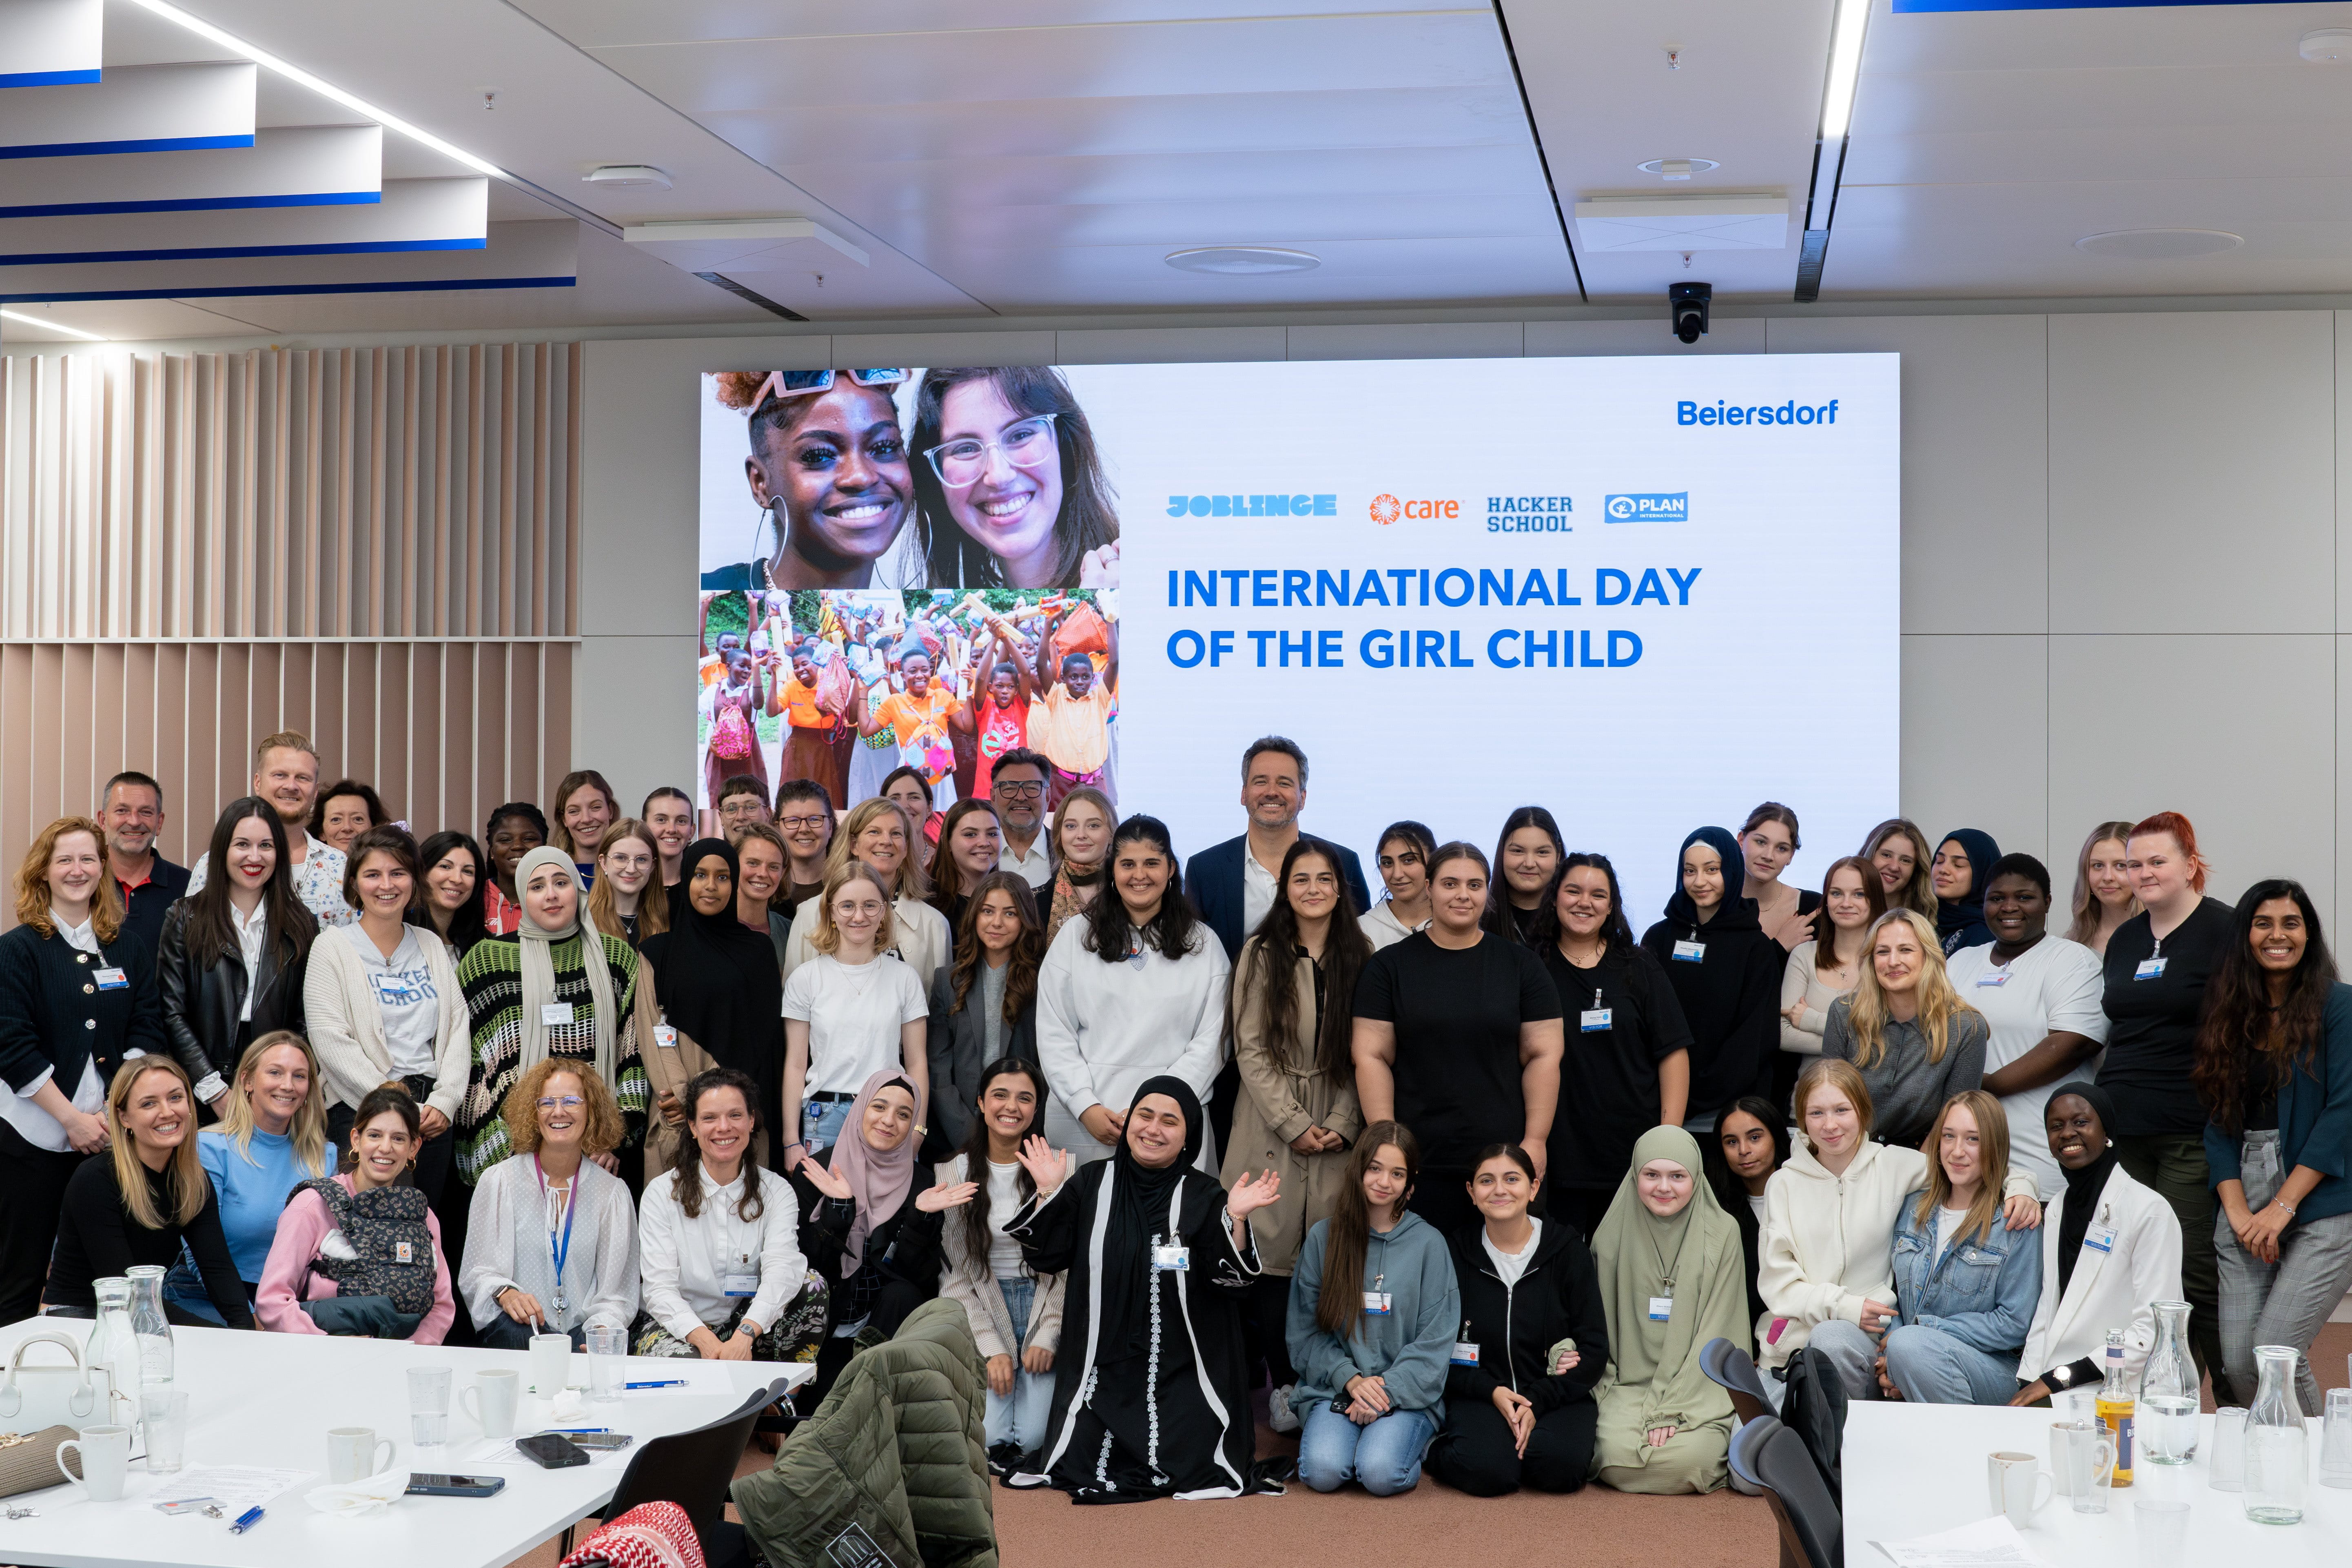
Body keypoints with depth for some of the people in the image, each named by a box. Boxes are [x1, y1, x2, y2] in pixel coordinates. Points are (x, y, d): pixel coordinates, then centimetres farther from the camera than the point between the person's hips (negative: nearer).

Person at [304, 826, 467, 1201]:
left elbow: (457, 1026, 9)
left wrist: (444, 1102, -6)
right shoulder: (332, 947, 0)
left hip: (433, 1114, 4)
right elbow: (331, 1041, -9)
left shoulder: (432, 946, 14)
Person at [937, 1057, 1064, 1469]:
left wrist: (1048, 1338, -10)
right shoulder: (954, 1174, 2)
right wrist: (992, 1348, -8)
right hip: (981, 1312, 1)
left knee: (1031, 1437, -16)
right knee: (993, 1435, -18)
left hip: (1044, 1308, -1)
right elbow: (956, 1273, 1)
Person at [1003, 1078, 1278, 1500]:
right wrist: (1048, 1194, -6)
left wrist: (1237, 1219, -21)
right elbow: (1046, 1257, 4)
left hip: (1181, 1373, -1)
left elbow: (1232, 1283, -7)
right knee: (1083, 1463, -14)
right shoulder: (1091, 1183, 6)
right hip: (1103, 1366, 2)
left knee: (1189, 1464, -18)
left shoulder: (1204, 1197, 1)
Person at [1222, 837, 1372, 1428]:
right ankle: (1282, 1384, 4)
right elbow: (1250, 1051, -2)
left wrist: (1340, 1125, -7)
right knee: (1273, 1254, -4)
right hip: (1271, 1129, -1)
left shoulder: (1359, 959, 8)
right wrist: (1296, 1125, -9)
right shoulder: (1261, 956, 2)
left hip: (1338, 1131, 2)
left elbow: (1364, 1055, 6)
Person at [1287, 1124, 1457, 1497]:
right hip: (1335, 1387, 1)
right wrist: (1351, 1380, -10)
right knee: (1323, 1471, -27)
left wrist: (1388, 1390, -12)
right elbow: (1307, 1329, 4)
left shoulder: (1429, 1243, 3)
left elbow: (1436, 1340, 0)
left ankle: (1409, 1442, 4)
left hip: (1407, 1392, -1)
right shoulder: (1323, 1236, 6)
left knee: (1380, 1474, -28)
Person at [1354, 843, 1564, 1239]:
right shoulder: (1390, 966, 5)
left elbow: (1543, 1056, 5)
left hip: (1504, 1157, 1)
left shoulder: (1520, 965, 8)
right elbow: (1372, 1057, 1)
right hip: (1418, 1160, -1)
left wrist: (1536, 1140, -3)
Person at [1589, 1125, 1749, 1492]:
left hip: (1699, 1388, -1)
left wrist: (1673, 1410, -14)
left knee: (1685, 1459, -29)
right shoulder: (1613, 1236, 5)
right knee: (1618, 1455, -28)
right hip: (1627, 1387, 1)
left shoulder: (1722, 1234, 0)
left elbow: (1716, 1332, -5)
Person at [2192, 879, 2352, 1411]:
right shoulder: (2231, 1014, 13)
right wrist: (2237, 1210, -4)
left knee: (2275, 1351, -15)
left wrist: (2282, 1207, -11)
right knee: (2237, 1362, -3)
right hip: (2247, 1204, 5)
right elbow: (2219, 1122, 10)